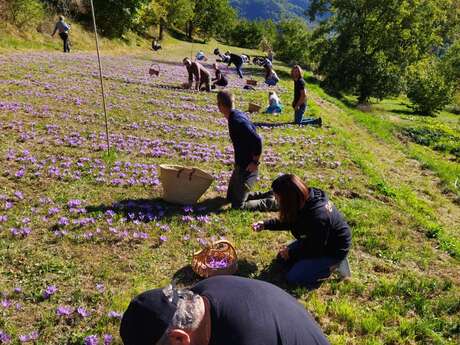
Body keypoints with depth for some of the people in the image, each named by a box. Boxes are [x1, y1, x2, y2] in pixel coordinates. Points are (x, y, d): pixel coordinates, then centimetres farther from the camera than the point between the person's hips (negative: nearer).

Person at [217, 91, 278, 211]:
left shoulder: (237, 121, -25)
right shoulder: (238, 115, 4)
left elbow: (257, 140, -32)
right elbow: (252, 129, 19)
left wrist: (255, 162, -21)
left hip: (247, 168, -10)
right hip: (240, 165, 10)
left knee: (238, 205, -4)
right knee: (231, 197, 22)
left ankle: (273, 202, 2)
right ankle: (269, 195, 22)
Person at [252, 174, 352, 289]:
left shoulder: (318, 217, -39)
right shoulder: (306, 198, -14)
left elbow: (315, 249, -23)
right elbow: (291, 222, 6)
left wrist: (291, 253, -9)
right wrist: (265, 225, 0)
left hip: (333, 250, -8)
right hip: (317, 241, 8)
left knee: (293, 277, -10)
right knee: (282, 257, 11)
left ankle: (331, 266, 2)